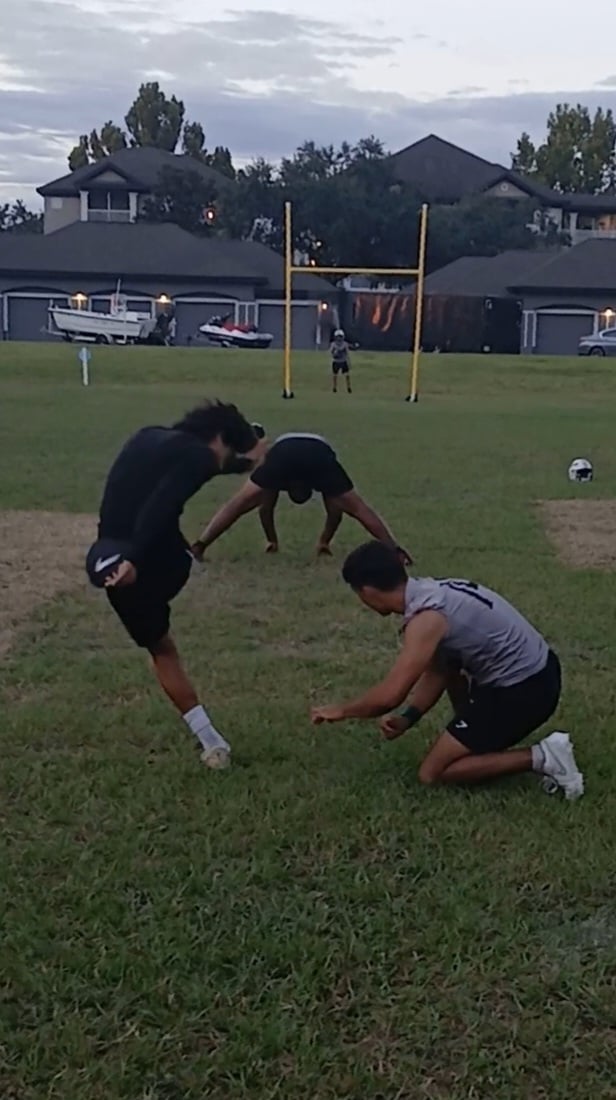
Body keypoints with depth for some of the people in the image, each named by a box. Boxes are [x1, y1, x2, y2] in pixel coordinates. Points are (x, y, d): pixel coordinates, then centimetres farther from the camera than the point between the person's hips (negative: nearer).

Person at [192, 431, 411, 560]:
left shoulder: (276, 452, 45)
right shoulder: (322, 456, 45)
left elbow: (265, 508, 47)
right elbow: (335, 510, 48)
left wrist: (271, 541, 56)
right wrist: (324, 541, 57)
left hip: (283, 451, -1)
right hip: (319, 454, 1)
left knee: (236, 505, 5)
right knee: (359, 509, 10)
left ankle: (199, 546, -4)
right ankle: (395, 550, 7)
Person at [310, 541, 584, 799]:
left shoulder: (426, 618, -21)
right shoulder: (431, 592, 7)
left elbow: (389, 696, -23)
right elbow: (436, 672, 15)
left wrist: (341, 710, -6)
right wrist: (408, 718, 5)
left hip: (523, 691, -9)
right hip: (535, 668, 9)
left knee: (432, 773, -2)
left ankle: (538, 757, -8)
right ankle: (478, 738, 25)